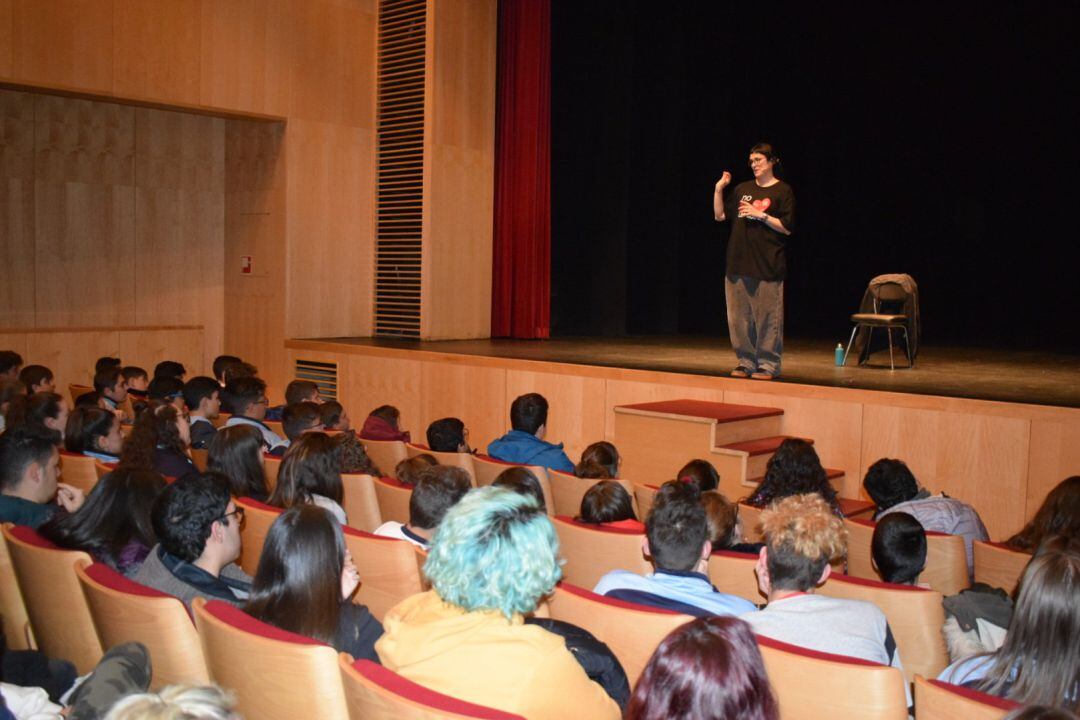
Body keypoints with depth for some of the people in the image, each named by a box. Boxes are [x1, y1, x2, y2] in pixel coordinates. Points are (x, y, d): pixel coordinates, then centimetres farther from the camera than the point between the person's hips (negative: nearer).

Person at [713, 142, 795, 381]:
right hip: (738, 263, 5)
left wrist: (761, 215, -12)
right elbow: (720, 215, 14)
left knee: (767, 317, -4)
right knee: (739, 316, 6)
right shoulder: (743, 189, 15)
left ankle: (768, 365, 4)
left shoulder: (782, 191, 0)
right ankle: (746, 362, 16)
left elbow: (786, 228, -5)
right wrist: (718, 189, 5)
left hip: (767, 265, -5)